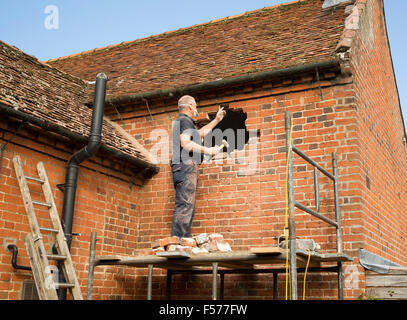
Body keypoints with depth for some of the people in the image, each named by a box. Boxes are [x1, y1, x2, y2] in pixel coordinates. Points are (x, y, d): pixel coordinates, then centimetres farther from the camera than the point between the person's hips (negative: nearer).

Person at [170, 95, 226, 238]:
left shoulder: (185, 122, 29)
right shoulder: (185, 121, -4)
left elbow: (201, 133, 45)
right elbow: (185, 143, -19)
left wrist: (216, 120, 50)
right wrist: (209, 151, -14)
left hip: (188, 168, 11)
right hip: (186, 166, -11)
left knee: (188, 206, 8)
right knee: (185, 205, -16)